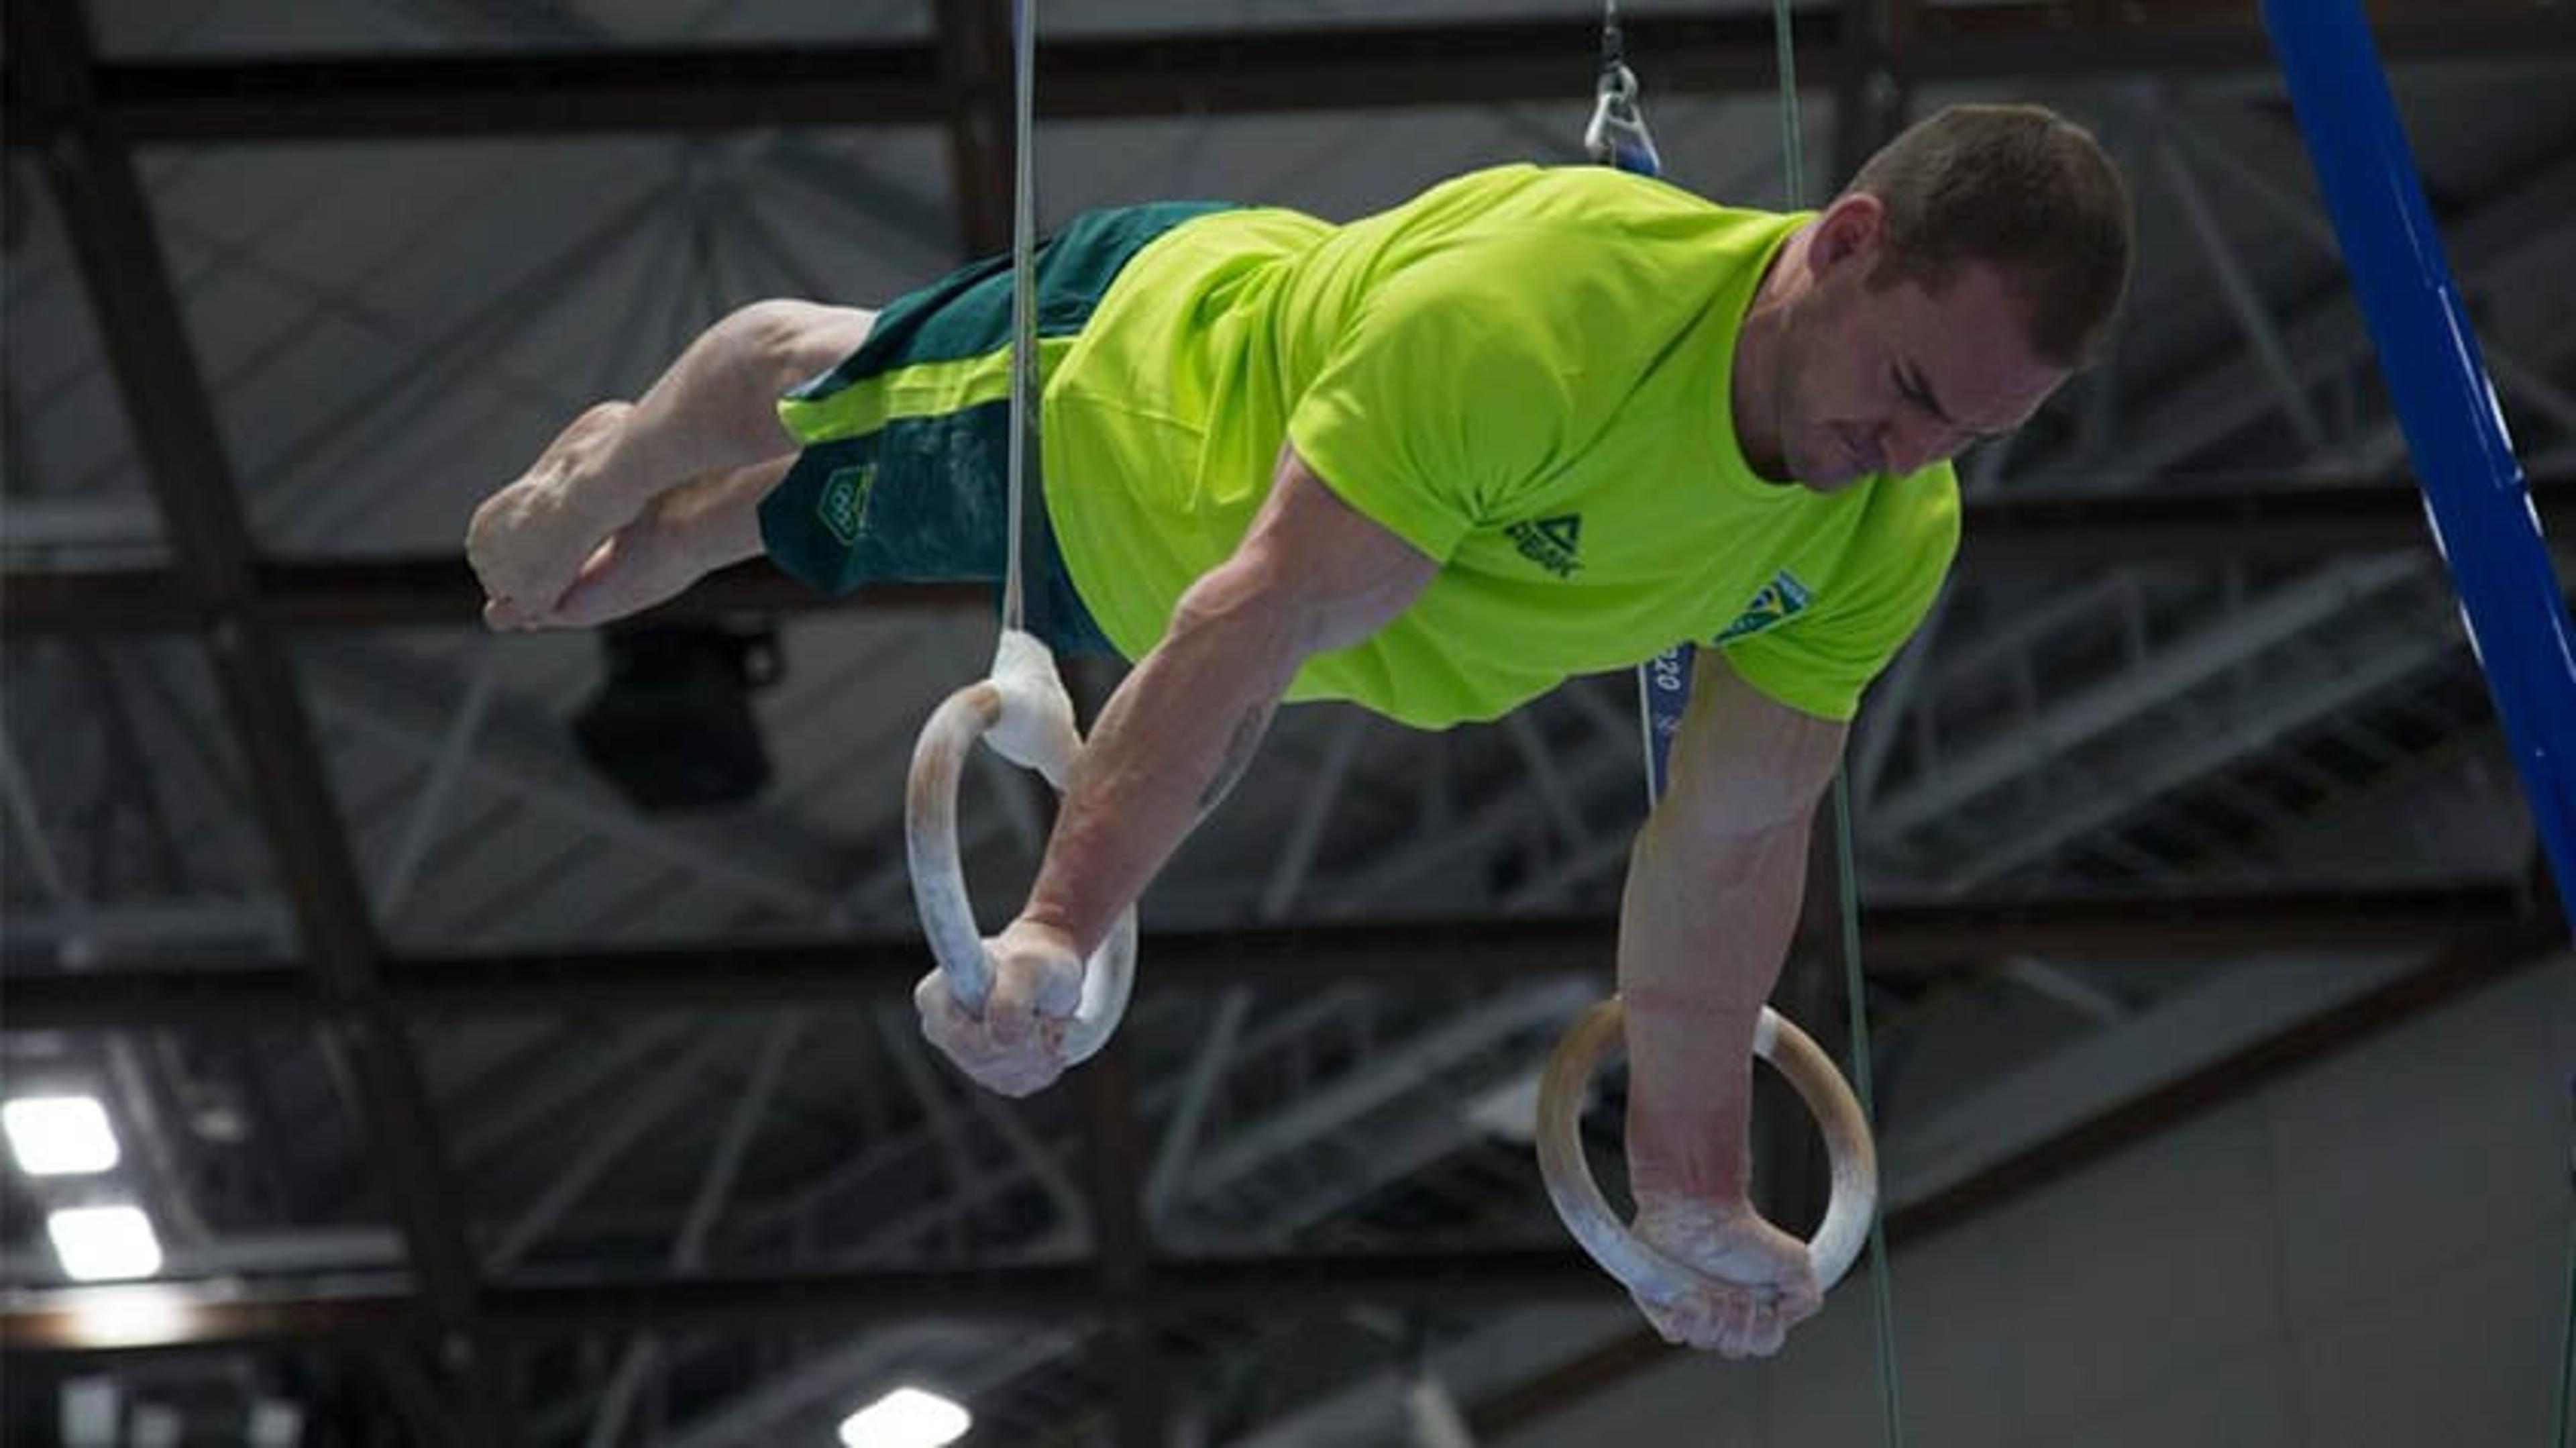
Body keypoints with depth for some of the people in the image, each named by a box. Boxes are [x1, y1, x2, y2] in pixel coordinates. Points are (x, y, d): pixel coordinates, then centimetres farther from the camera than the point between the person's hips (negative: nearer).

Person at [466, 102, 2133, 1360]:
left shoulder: (1891, 534, -29)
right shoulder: (1539, 306, -49)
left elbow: (1732, 844, -18)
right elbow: (1262, 616, -50)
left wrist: (1694, 1187, -15)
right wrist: (1058, 930, -55)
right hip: (1133, 368, -5)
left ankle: (650, 557, 66)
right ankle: (606, 481, 65)